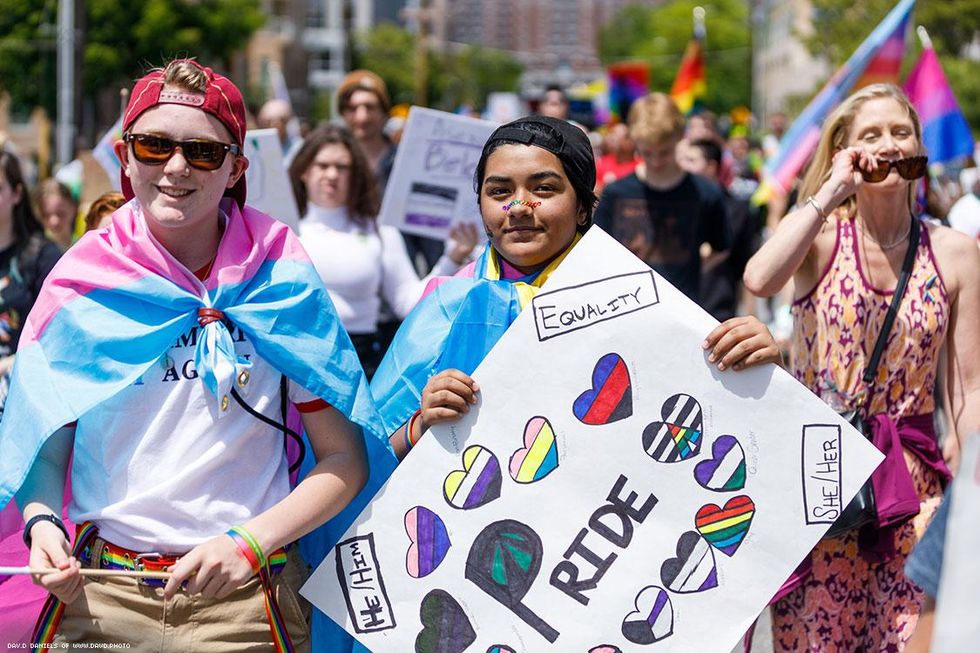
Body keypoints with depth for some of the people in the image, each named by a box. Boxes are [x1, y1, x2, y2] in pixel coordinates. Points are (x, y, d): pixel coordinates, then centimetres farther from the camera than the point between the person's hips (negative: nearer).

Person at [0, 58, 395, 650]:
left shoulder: (283, 282, -2)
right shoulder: (82, 283, 1)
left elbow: (346, 457, -3)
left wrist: (250, 542, -16)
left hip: (249, 605, -1)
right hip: (98, 599, 1)